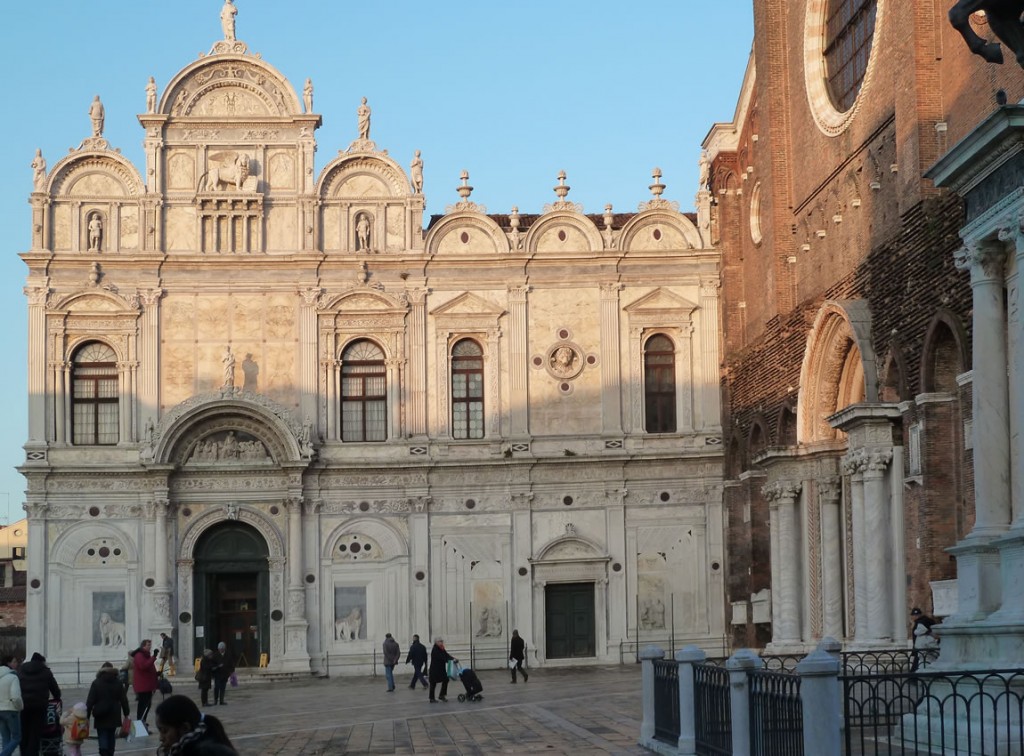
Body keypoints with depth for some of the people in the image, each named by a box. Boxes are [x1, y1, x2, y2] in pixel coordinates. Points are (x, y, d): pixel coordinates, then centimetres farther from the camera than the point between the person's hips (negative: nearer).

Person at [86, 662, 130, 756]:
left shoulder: (96, 683, -6)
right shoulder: (118, 683, 1)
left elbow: (90, 701, -7)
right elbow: (124, 700, 2)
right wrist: (126, 713, 10)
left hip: (101, 716, -3)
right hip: (114, 715, 3)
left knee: (102, 737, -2)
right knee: (111, 736, 16)